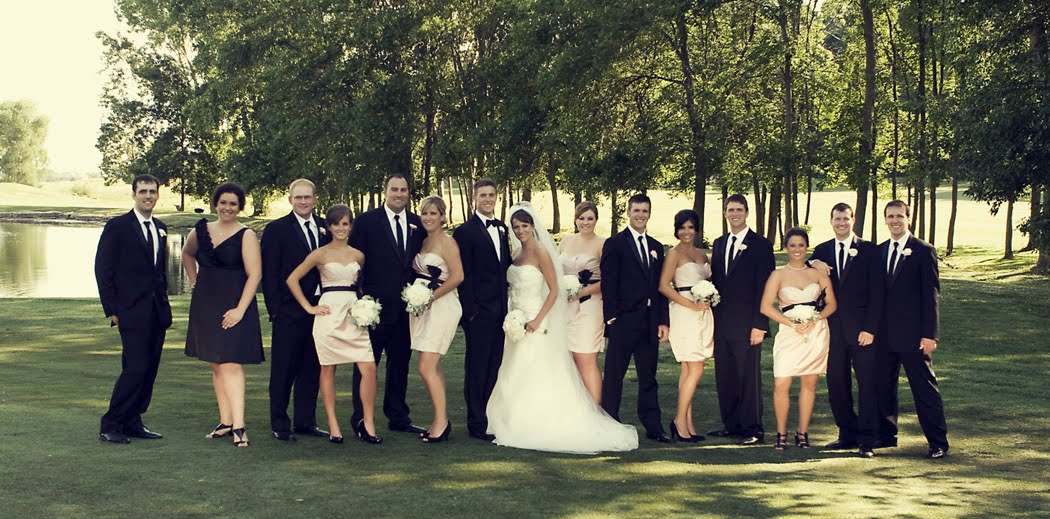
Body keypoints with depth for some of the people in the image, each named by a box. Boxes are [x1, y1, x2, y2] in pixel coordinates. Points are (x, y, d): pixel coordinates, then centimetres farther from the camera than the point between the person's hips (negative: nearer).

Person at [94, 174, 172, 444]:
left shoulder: (160, 228, 15)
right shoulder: (117, 226, -4)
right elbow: (103, 269, -5)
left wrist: (163, 299, 13)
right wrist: (111, 310, -8)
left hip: (157, 311, 7)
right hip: (132, 311, -7)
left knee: (149, 369, 7)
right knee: (136, 368, -11)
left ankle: (132, 422, 16)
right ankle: (109, 425, -1)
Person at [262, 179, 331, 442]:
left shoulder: (325, 228, 10)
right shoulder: (276, 229, -2)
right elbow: (269, 273, -5)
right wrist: (275, 309, -11)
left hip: (320, 309, 4)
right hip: (289, 311, -4)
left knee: (312, 368, 10)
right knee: (283, 370, 4)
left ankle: (306, 421, 19)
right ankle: (280, 425, 12)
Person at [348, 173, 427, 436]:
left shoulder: (418, 224, 11)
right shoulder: (367, 221, -2)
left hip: (407, 306, 5)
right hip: (376, 304, -5)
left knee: (400, 363, 13)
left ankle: (398, 417, 23)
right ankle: (361, 419, 6)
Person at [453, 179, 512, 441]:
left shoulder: (502, 229, 14)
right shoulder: (465, 232, -6)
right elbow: (464, 276, -9)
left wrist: (509, 305, 10)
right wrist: (470, 310, -14)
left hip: (501, 309, 6)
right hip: (480, 310, -6)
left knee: (494, 366, 11)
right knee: (477, 367, -1)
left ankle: (492, 418, 18)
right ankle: (477, 424, 4)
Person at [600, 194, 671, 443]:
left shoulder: (656, 247, 15)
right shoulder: (614, 244, -2)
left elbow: (660, 287, 15)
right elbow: (608, 283, -7)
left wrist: (663, 321, 9)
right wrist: (611, 317, -14)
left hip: (650, 323, 5)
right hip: (623, 321, -5)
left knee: (648, 378, 10)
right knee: (614, 376, 2)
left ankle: (653, 427, 14)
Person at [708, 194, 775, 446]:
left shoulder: (761, 245, -3)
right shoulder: (719, 244, 15)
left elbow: (764, 287, -7)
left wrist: (759, 324, -14)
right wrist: (711, 319, 10)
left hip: (746, 323, -6)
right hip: (721, 323, 6)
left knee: (749, 376, -2)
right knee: (724, 376, 9)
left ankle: (752, 429, 5)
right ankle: (731, 424, 20)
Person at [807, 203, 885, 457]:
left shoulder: (869, 250, 0)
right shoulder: (821, 251, 12)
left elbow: (877, 293, -4)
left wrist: (869, 328, -11)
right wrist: (812, 264, -8)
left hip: (861, 328, -4)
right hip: (834, 328, 4)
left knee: (867, 384, -3)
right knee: (836, 384, 6)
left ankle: (867, 441, 0)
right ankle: (848, 434, 19)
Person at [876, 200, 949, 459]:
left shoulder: (924, 251, -4)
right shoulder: (879, 251, 12)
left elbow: (932, 294, -7)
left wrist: (930, 334, -12)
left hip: (912, 334, -5)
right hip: (884, 335, 5)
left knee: (925, 389, -1)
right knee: (883, 386, 12)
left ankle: (938, 442, 5)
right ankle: (886, 435, 25)